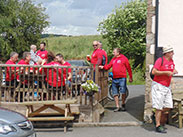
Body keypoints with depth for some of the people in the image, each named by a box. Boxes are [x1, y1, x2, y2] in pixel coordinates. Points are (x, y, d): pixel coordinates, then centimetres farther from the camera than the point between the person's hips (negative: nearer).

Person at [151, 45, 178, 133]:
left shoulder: (171, 61, 11)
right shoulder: (160, 60, -13)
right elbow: (154, 72, -19)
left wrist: (173, 72, 3)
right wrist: (166, 72, -21)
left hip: (167, 87, 8)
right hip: (158, 86, -8)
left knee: (168, 106, 4)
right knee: (159, 106, -6)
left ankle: (156, 118, 25)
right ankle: (158, 126, -1)